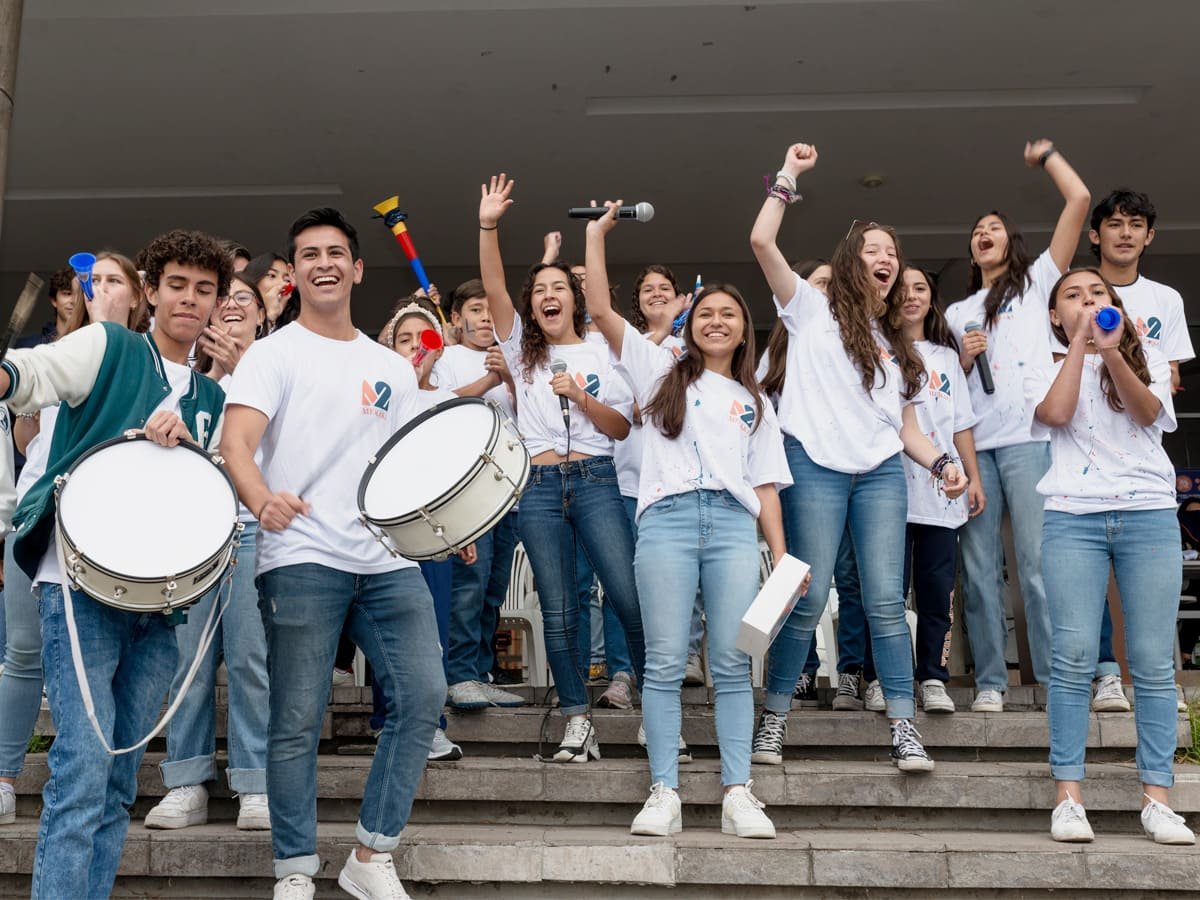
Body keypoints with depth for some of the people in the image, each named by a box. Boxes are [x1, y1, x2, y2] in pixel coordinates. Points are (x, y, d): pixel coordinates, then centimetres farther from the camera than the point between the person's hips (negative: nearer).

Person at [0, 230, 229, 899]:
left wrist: (185, 443, -5)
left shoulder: (211, 400, 19)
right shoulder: (109, 347, 3)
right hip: (83, 581, -5)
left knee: (120, 781, 9)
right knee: (84, 769, -13)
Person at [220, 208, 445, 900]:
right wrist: (262, 500, -32)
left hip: (389, 560, 4)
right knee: (299, 720, -1)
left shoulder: (394, 369, 19)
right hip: (302, 560, -4)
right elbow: (236, 441, -11)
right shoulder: (274, 353, 4)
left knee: (423, 695, -4)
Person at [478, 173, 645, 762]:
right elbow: (493, 290, 0)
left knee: (630, 597, -10)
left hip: (595, 481, -1)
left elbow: (621, 427, 7)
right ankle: (577, 724, 7)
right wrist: (488, 226, -10)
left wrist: (581, 397, -9)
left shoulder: (600, 355, 12)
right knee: (558, 612, 1)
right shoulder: (523, 350, 14)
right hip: (538, 486, 1)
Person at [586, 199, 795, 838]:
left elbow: (765, 485, 17)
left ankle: (738, 795, -3)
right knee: (665, 662, -5)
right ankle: (664, 795, -2)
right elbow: (601, 311, 10)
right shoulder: (661, 371, 19)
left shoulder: (754, 402, 24)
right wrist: (596, 236, 9)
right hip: (666, 519, -1)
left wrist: (782, 553, 6)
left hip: (733, 525, 2)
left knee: (732, 662, -5)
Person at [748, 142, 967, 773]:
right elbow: (761, 242, -3)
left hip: (882, 473, 4)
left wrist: (942, 463, 4)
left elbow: (906, 426, 20)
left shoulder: (898, 345, 24)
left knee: (886, 599, -3)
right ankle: (774, 716, 5)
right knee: (809, 597, -7)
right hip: (816, 466, -4)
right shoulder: (813, 311, 9)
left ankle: (904, 727, 1)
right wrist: (788, 178, 2)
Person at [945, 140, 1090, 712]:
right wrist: (964, 359, 4)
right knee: (979, 569, -1)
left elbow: (1080, 200, 7)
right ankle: (990, 681, 2)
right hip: (973, 444, 4)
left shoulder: (1037, 282, 15)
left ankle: (1057, 680, -8)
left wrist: (1045, 156, 19)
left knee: (1038, 562, -11)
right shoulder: (957, 312, 25)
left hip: (1028, 438, -4)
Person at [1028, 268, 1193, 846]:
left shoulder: (1147, 360, 18)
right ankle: (1068, 796, -6)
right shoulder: (1046, 371, 15)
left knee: (1153, 661, -4)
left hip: (1150, 516, 1)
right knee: (1074, 656, -9)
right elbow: (1056, 413, -7)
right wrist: (1080, 343, -1)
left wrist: (1113, 353, -18)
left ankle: (1156, 799, 0)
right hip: (1073, 519, -1)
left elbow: (1147, 412, -3)